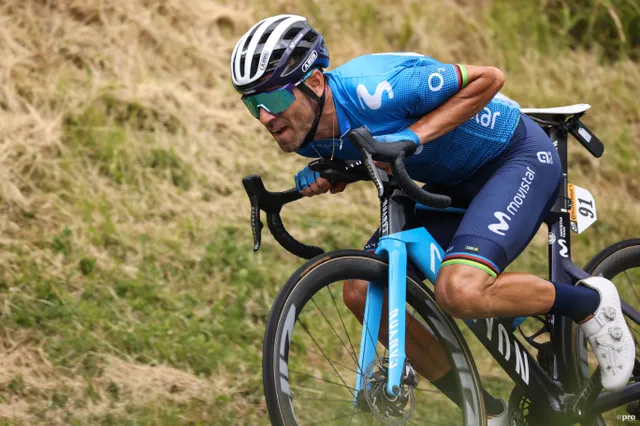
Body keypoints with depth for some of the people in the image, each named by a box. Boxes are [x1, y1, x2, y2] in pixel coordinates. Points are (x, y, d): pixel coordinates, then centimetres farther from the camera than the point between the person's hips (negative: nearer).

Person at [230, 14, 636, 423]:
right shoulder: (307, 135, -9)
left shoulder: (371, 90, -32)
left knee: (460, 291, -31)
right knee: (362, 291, -3)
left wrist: (414, 135, -31)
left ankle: (590, 303, -3)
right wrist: (319, 178, -10)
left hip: (519, 156, -9)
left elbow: (489, 78, -24)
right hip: (457, 180, 9)